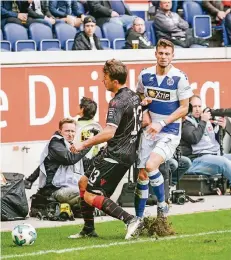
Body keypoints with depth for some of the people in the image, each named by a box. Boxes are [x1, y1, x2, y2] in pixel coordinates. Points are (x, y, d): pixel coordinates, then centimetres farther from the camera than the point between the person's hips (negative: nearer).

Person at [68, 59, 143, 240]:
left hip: (116, 155, -10)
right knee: (84, 182, 19)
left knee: (91, 196, -7)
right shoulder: (133, 96, 11)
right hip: (128, 152, 10)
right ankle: (88, 230, 24)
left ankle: (131, 220, -15)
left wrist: (84, 145, -23)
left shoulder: (117, 102, -19)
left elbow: (109, 133, -30)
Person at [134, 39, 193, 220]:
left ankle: (162, 204, -2)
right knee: (142, 175, 1)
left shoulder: (180, 78, -11)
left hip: (170, 132, -4)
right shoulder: (145, 75, 2)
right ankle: (138, 218, 12)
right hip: (149, 130, 4)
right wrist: (144, 111, -2)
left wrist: (161, 124, -15)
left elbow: (184, 108, -8)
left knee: (150, 165, -25)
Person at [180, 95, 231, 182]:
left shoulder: (205, 120, 20)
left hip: (215, 155, 8)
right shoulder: (185, 123, -1)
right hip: (197, 159, -8)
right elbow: (194, 139, -18)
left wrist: (222, 128, 5)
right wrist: (203, 122, -8)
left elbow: (216, 140, 24)